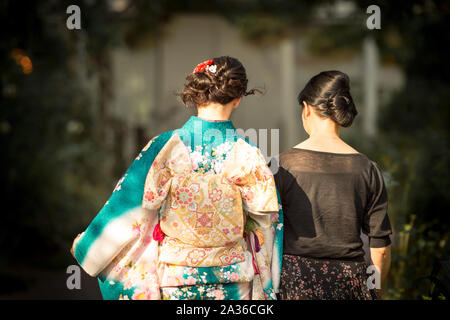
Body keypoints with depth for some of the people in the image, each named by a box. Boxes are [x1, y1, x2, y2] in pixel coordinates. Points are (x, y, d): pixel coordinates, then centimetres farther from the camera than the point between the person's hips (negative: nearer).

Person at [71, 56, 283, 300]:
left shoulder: (165, 147, -11)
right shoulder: (248, 155, -10)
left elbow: (132, 208, -5)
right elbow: (265, 221, -4)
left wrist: (85, 246, 9)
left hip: (175, 280, 0)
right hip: (233, 282, 0)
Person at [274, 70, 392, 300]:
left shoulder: (284, 165, -6)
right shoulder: (366, 169, 1)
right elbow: (381, 246, 4)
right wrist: (373, 290, 18)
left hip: (295, 282, -2)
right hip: (349, 282, 2)